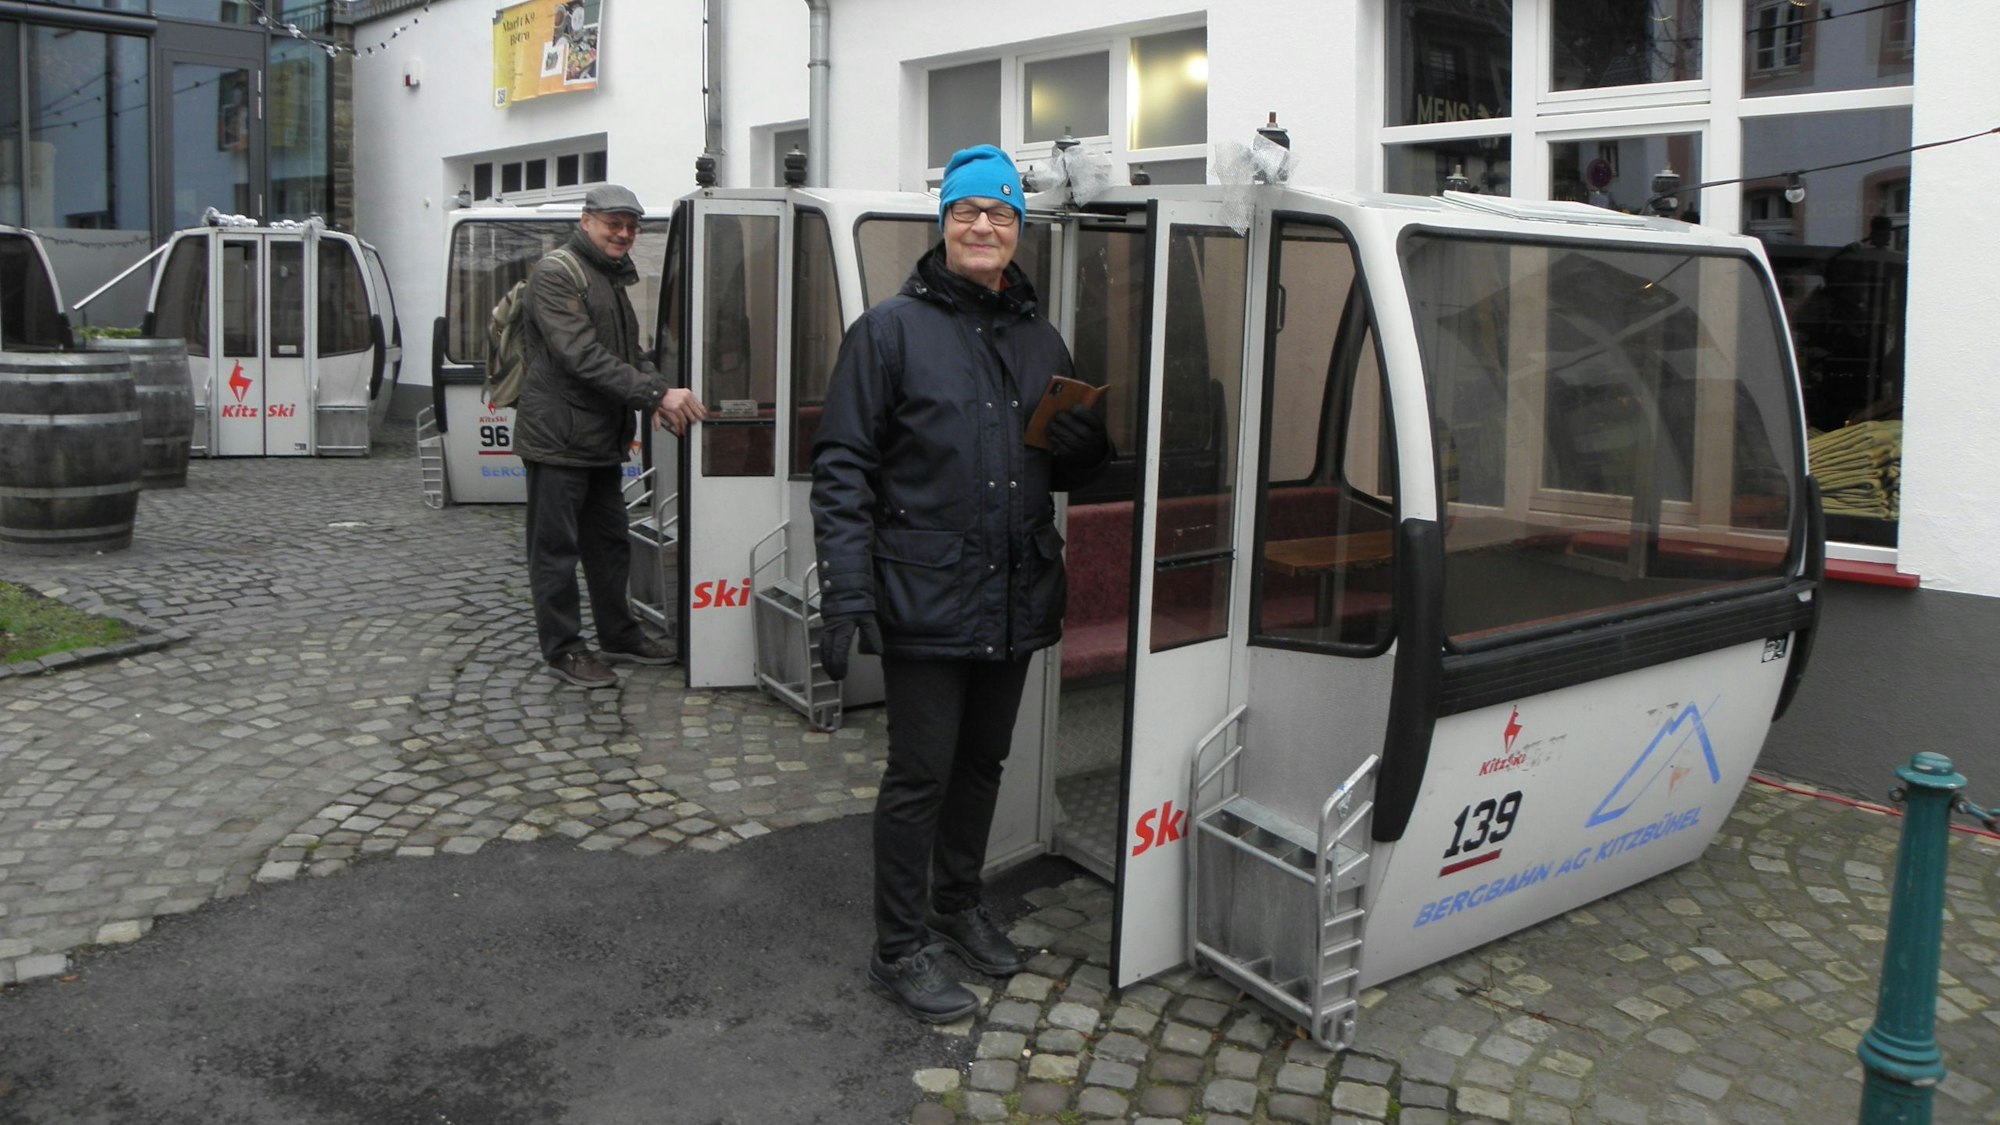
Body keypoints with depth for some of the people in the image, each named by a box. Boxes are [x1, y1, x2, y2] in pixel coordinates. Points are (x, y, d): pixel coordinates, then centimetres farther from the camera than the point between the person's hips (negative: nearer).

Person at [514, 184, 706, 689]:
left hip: (603, 440, 9)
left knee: (610, 544, 17)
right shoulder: (556, 274, -13)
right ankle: (562, 648, 11)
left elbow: (629, 353, 19)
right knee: (556, 549, 1)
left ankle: (619, 636, 29)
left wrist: (659, 394, -3)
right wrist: (656, 394, -26)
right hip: (558, 438, -9)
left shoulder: (613, 279, 18)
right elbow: (583, 357, -23)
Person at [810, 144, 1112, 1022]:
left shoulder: (1039, 339, 12)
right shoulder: (891, 330, -5)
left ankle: (957, 904, 38)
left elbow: (1070, 470, 21)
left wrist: (1087, 446, -5)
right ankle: (899, 950, 15)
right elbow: (843, 466, -9)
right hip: (924, 600, -6)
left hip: (1015, 600, 6)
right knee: (921, 772, 0)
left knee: (984, 760, 18)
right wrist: (846, 593, -18)